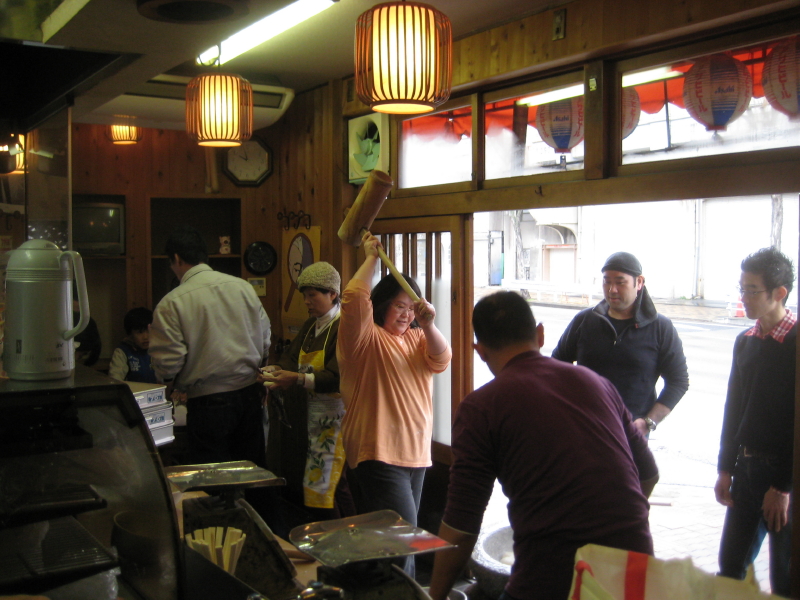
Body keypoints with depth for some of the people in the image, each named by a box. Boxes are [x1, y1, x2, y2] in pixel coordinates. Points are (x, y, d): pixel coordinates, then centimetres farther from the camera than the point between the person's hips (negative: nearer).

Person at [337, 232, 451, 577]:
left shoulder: (415, 338, 15)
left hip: (416, 451, 8)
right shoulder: (365, 337, -5)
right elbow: (354, 299, -22)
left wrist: (428, 325, -19)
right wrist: (371, 258, -11)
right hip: (378, 454, -7)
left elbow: (441, 361, -2)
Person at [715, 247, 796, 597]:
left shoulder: (793, 342, -13)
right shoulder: (745, 342, 9)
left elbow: (795, 421, -15)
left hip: (784, 475, -6)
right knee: (730, 565, 12)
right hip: (747, 468, 6)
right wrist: (725, 470, 10)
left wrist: (783, 487, -14)